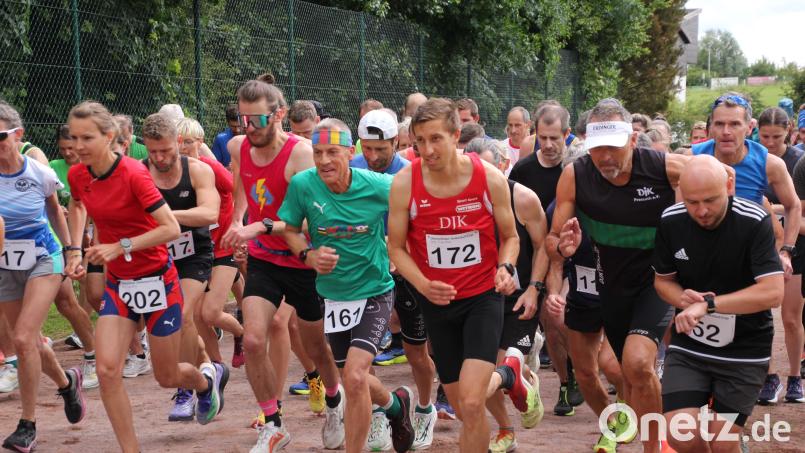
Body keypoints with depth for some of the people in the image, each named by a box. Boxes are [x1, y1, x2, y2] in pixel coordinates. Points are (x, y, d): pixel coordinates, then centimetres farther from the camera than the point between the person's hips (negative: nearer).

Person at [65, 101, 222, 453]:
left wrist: (120, 247, -26)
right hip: (118, 285, 5)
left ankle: (206, 380, 45)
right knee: (107, 368, -14)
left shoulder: (133, 173, -22)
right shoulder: (77, 176, -3)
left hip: (156, 282, -5)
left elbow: (171, 229, -25)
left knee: (167, 377, 9)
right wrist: (75, 250, 12)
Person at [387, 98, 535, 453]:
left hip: (483, 295, -2)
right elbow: (396, 247, -2)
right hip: (436, 301, 2)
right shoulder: (404, 183, -12)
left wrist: (505, 269, -18)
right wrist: (423, 285, -20)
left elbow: (510, 237, 3)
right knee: (463, 407, 13)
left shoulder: (490, 178, -12)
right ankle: (507, 373, 45)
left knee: (471, 403, -18)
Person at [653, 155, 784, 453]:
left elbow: (773, 293, -24)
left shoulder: (754, 222, -17)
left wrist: (708, 303, -29)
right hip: (688, 343, 3)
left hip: (744, 350, -2)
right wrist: (682, 298, -15)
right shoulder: (670, 221, -6)